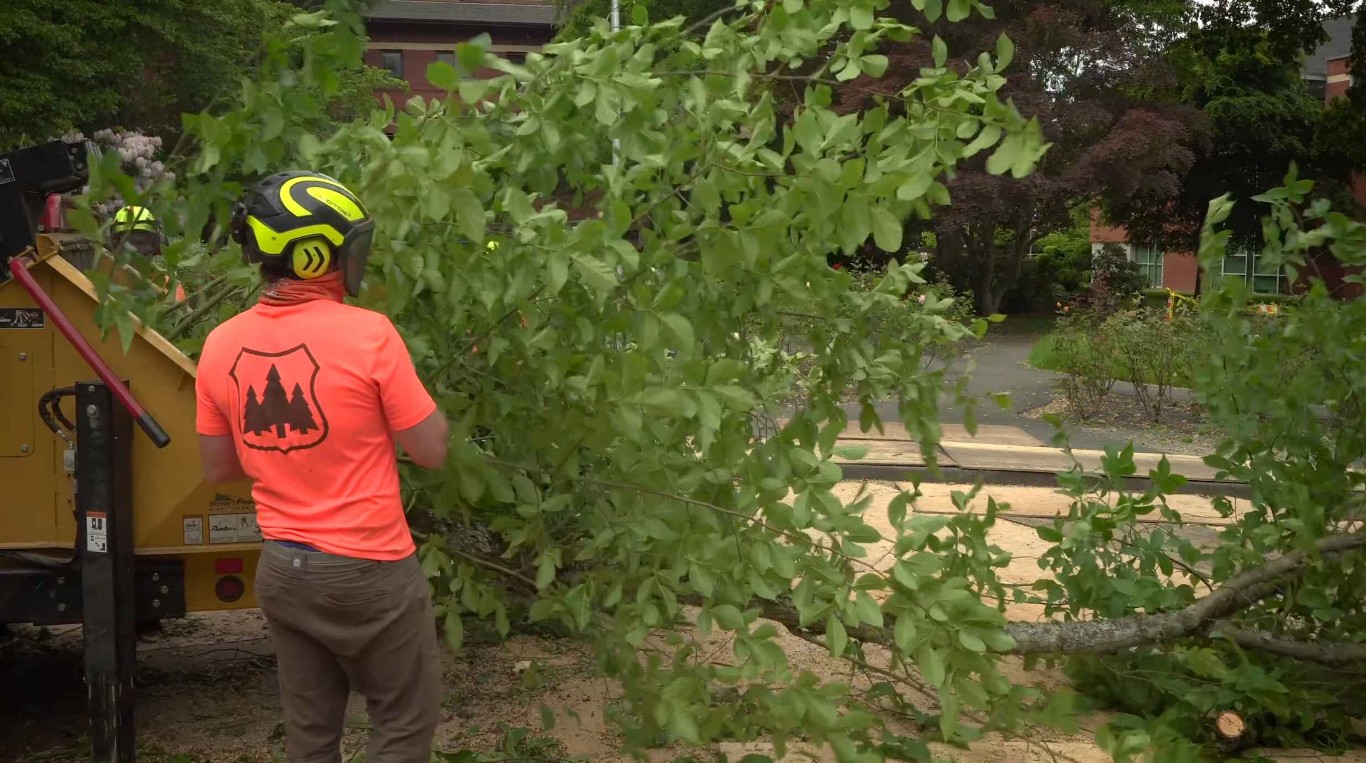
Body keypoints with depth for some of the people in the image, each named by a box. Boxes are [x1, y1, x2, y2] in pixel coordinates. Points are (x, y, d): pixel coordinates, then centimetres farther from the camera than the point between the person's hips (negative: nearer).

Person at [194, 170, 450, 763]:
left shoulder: (220, 346, -1)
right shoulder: (367, 333, -18)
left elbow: (218, 468, 9)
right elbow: (431, 451, -11)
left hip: (281, 570, 6)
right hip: (368, 571, -5)